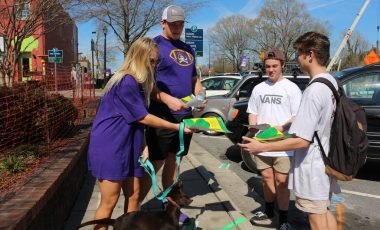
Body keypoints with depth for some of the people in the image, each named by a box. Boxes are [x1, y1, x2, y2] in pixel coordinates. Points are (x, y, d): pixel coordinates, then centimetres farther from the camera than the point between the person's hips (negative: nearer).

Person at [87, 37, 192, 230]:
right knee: (109, 201, 0)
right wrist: (177, 127, -9)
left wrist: (145, 146, 3)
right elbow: (143, 118, -16)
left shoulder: (138, 82, 11)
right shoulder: (126, 82, -18)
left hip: (128, 147, 9)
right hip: (109, 147, -9)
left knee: (133, 195, 12)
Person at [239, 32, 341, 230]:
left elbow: (301, 141, -25)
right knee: (325, 212, 23)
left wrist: (261, 147, -19)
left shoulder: (314, 90, -25)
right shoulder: (332, 82, 2)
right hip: (325, 161, 9)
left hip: (312, 167, -9)